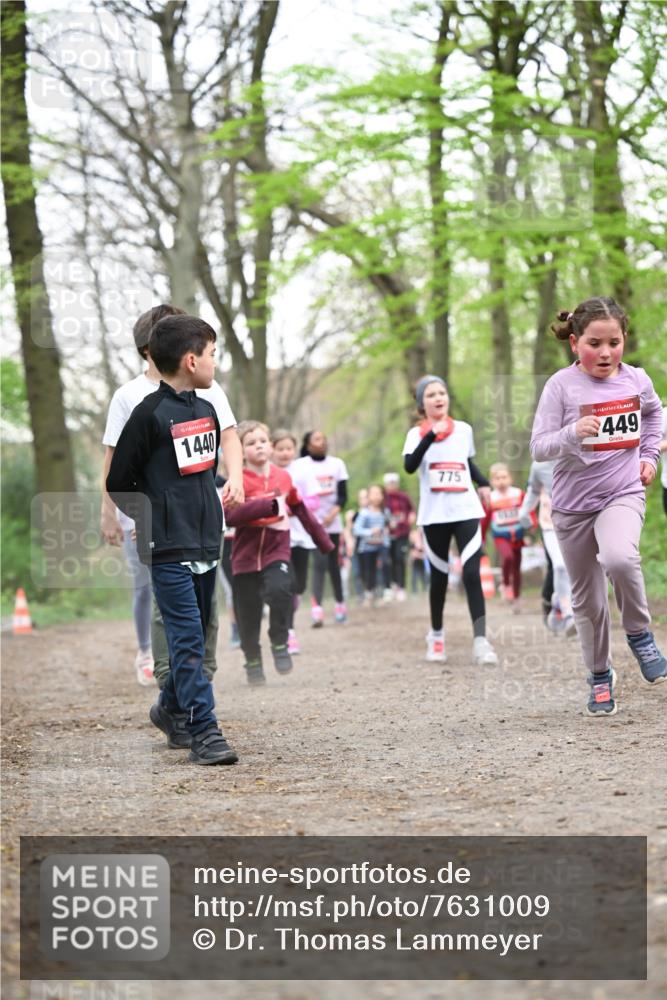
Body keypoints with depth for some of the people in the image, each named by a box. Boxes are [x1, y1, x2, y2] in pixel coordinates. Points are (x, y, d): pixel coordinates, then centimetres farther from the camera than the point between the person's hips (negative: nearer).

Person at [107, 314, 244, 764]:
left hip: (206, 542, 7)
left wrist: (235, 480, 14)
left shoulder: (207, 409, 10)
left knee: (195, 634, 15)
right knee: (187, 638, -9)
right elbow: (119, 483, -7)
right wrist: (154, 522, -3)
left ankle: (172, 709, 34)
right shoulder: (149, 414, -12)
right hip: (169, 547, -7)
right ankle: (204, 731, -8)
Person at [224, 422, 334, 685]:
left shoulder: (283, 477, 4)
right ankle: (253, 662, 27)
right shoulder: (239, 481, -9)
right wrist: (271, 505, -32)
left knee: (280, 590, -26)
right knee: (248, 615, 4)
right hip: (246, 556, -1)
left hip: (276, 552, 1)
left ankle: (280, 643, -4)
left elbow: (301, 510, 18)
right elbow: (231, 514, -25)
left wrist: (324, 541, 23)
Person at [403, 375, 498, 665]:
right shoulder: (417, 433, -1)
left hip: (466, 511, 1)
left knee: (472, 574, -13)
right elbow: (409, 466, -21)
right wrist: (431, 435, -31)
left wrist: (484, 483, 8)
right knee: (439, 577, 9)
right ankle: (436, 636, 29)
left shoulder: (464, 429, 9)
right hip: (434, 515, -1)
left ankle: (480, 641, -17)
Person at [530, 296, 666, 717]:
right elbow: (539, 447, -13)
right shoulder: (561, 386, -11)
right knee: (587, 598, 10)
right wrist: (573, 434, -29)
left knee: (619, 558, -32)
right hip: (573, 503, 0)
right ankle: (600, 675, 30)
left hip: (623, 493, 0)